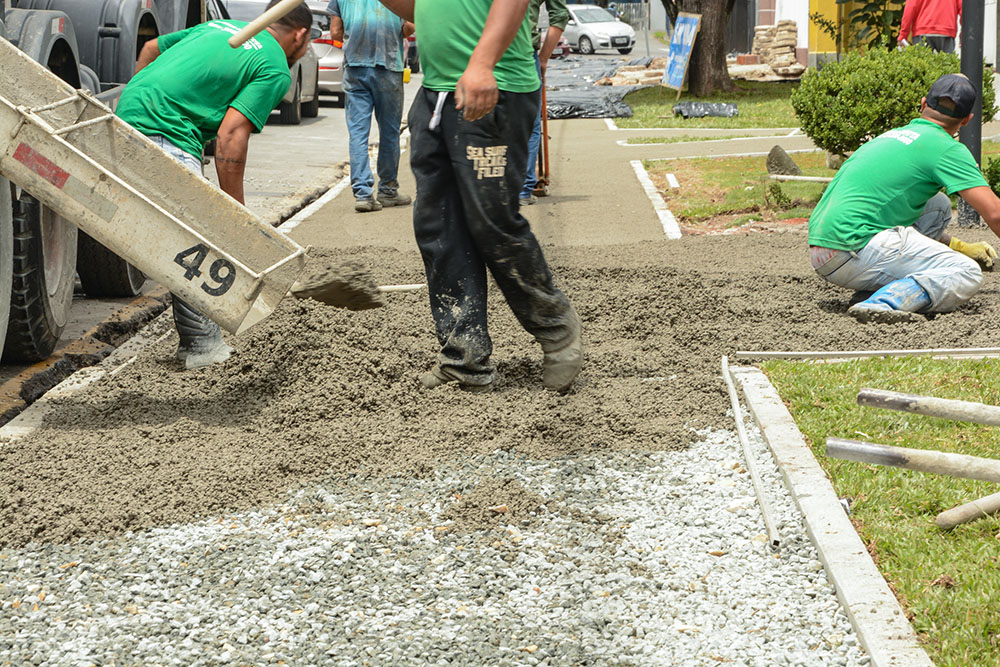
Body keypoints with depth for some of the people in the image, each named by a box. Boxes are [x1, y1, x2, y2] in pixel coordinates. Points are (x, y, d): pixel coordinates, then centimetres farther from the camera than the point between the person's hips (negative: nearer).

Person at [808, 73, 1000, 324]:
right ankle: (884, 303, -27)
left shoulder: (892, 135, 25)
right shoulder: (946, 148, -1)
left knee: (938, 205, 22)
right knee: (967, 274, -9)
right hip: (853, 246, -8)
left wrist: (960, 247, 37)